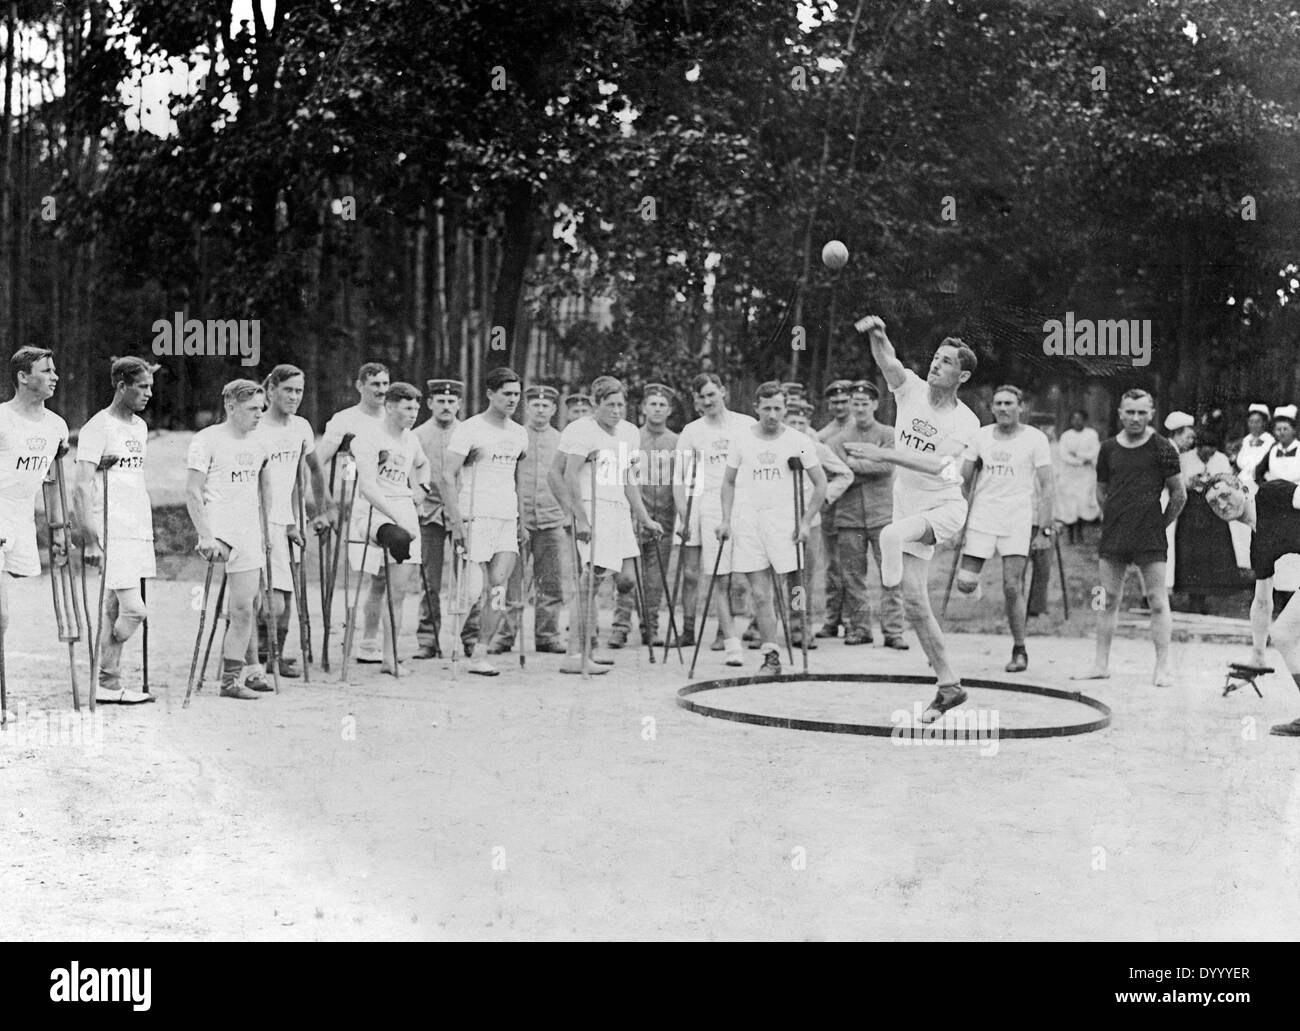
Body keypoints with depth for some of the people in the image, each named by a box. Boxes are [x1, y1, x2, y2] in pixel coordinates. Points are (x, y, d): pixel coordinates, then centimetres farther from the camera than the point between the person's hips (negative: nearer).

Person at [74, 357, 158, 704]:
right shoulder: (98, 428, -9)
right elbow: (83, 486, -13)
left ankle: (110, 685, 12)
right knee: (134, 610, -11)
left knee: (114, 611, 9)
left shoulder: (140, 427, 16)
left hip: (139, 532, 8)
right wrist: (90, 540, -18)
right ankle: (107, 683, 3)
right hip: (113, 536, -8)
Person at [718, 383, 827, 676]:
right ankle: (771, 656, 4)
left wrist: (806, 520, -2)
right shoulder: (741, 440, 8)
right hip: (747, 522, 1)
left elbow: (820, 483, 7)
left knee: (788, 589, -9)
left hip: (784, 521, -1)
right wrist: (726, 519, 4)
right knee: (760, 595, 0)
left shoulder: (799, 441, 3)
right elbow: (728, 482, 15)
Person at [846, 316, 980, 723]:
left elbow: (937, 463, -25)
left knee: (892, 535, -38)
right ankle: (949, 685, 12)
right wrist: (876, 335, -40)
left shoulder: (965, 422, -10)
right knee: (915, 604, 3)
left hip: (945, 506, -4)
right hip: (909, 509, 4)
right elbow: (888, 362, -19)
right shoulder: (911, 389, 0)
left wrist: (883, 453, -33)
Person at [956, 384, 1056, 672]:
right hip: (981, 519, 3)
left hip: (1018, 521, -3)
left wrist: (1045, 528, -9)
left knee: (1012, 587, -6)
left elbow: (1047, 486, -2)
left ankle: (1019, 650, 7)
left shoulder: (1035, 438, 0)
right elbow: (963, 480, 11)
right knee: (965, 584, -8)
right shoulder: (981, 436, 8)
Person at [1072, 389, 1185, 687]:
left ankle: (1162, 668, 1)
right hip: (1113, 536, 4)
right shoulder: (1108, 448, 7)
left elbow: (1179, 494, 1)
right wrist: (1117, 519, 13)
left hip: (1150, 539, -4)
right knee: (1108, 599, 7)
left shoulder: (1161, 448, -3)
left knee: (1157, 601, -3)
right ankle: (1101, 664, 14)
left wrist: (1161, 524, 4)